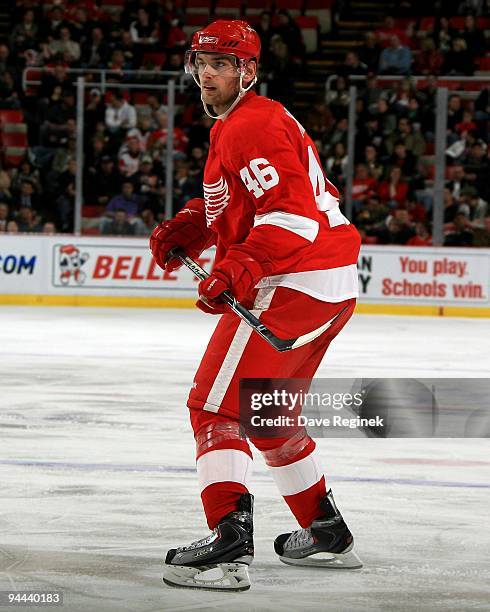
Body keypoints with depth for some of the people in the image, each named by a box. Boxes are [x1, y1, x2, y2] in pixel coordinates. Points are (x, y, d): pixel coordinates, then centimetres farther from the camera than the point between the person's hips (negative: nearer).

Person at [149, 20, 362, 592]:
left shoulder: (251, 126, -13)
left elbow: (290, 212, -23)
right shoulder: (237, 123, 21)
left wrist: (238, 271, -33)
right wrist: (187, 227, 15)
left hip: (294, 282, -11)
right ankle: (325, 532, 31)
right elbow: (237, 201, 32)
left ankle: (230, 541, -26)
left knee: (216, 404, -13)